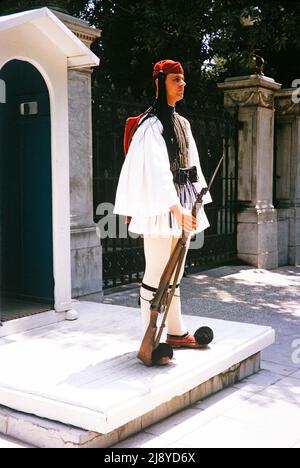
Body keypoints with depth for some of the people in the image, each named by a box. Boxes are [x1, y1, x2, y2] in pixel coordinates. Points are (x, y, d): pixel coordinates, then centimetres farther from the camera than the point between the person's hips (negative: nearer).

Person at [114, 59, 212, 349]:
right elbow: (157, 170, -20)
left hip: (181, 208, 8)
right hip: (160, 208, -8)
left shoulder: (182, 123, 16)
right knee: (156, 274, -5)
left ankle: (176, 333, 23)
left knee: (174, 274, 14)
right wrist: (175, 208, -28)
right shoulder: (152, 124, -10)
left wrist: (191, 206, 13)